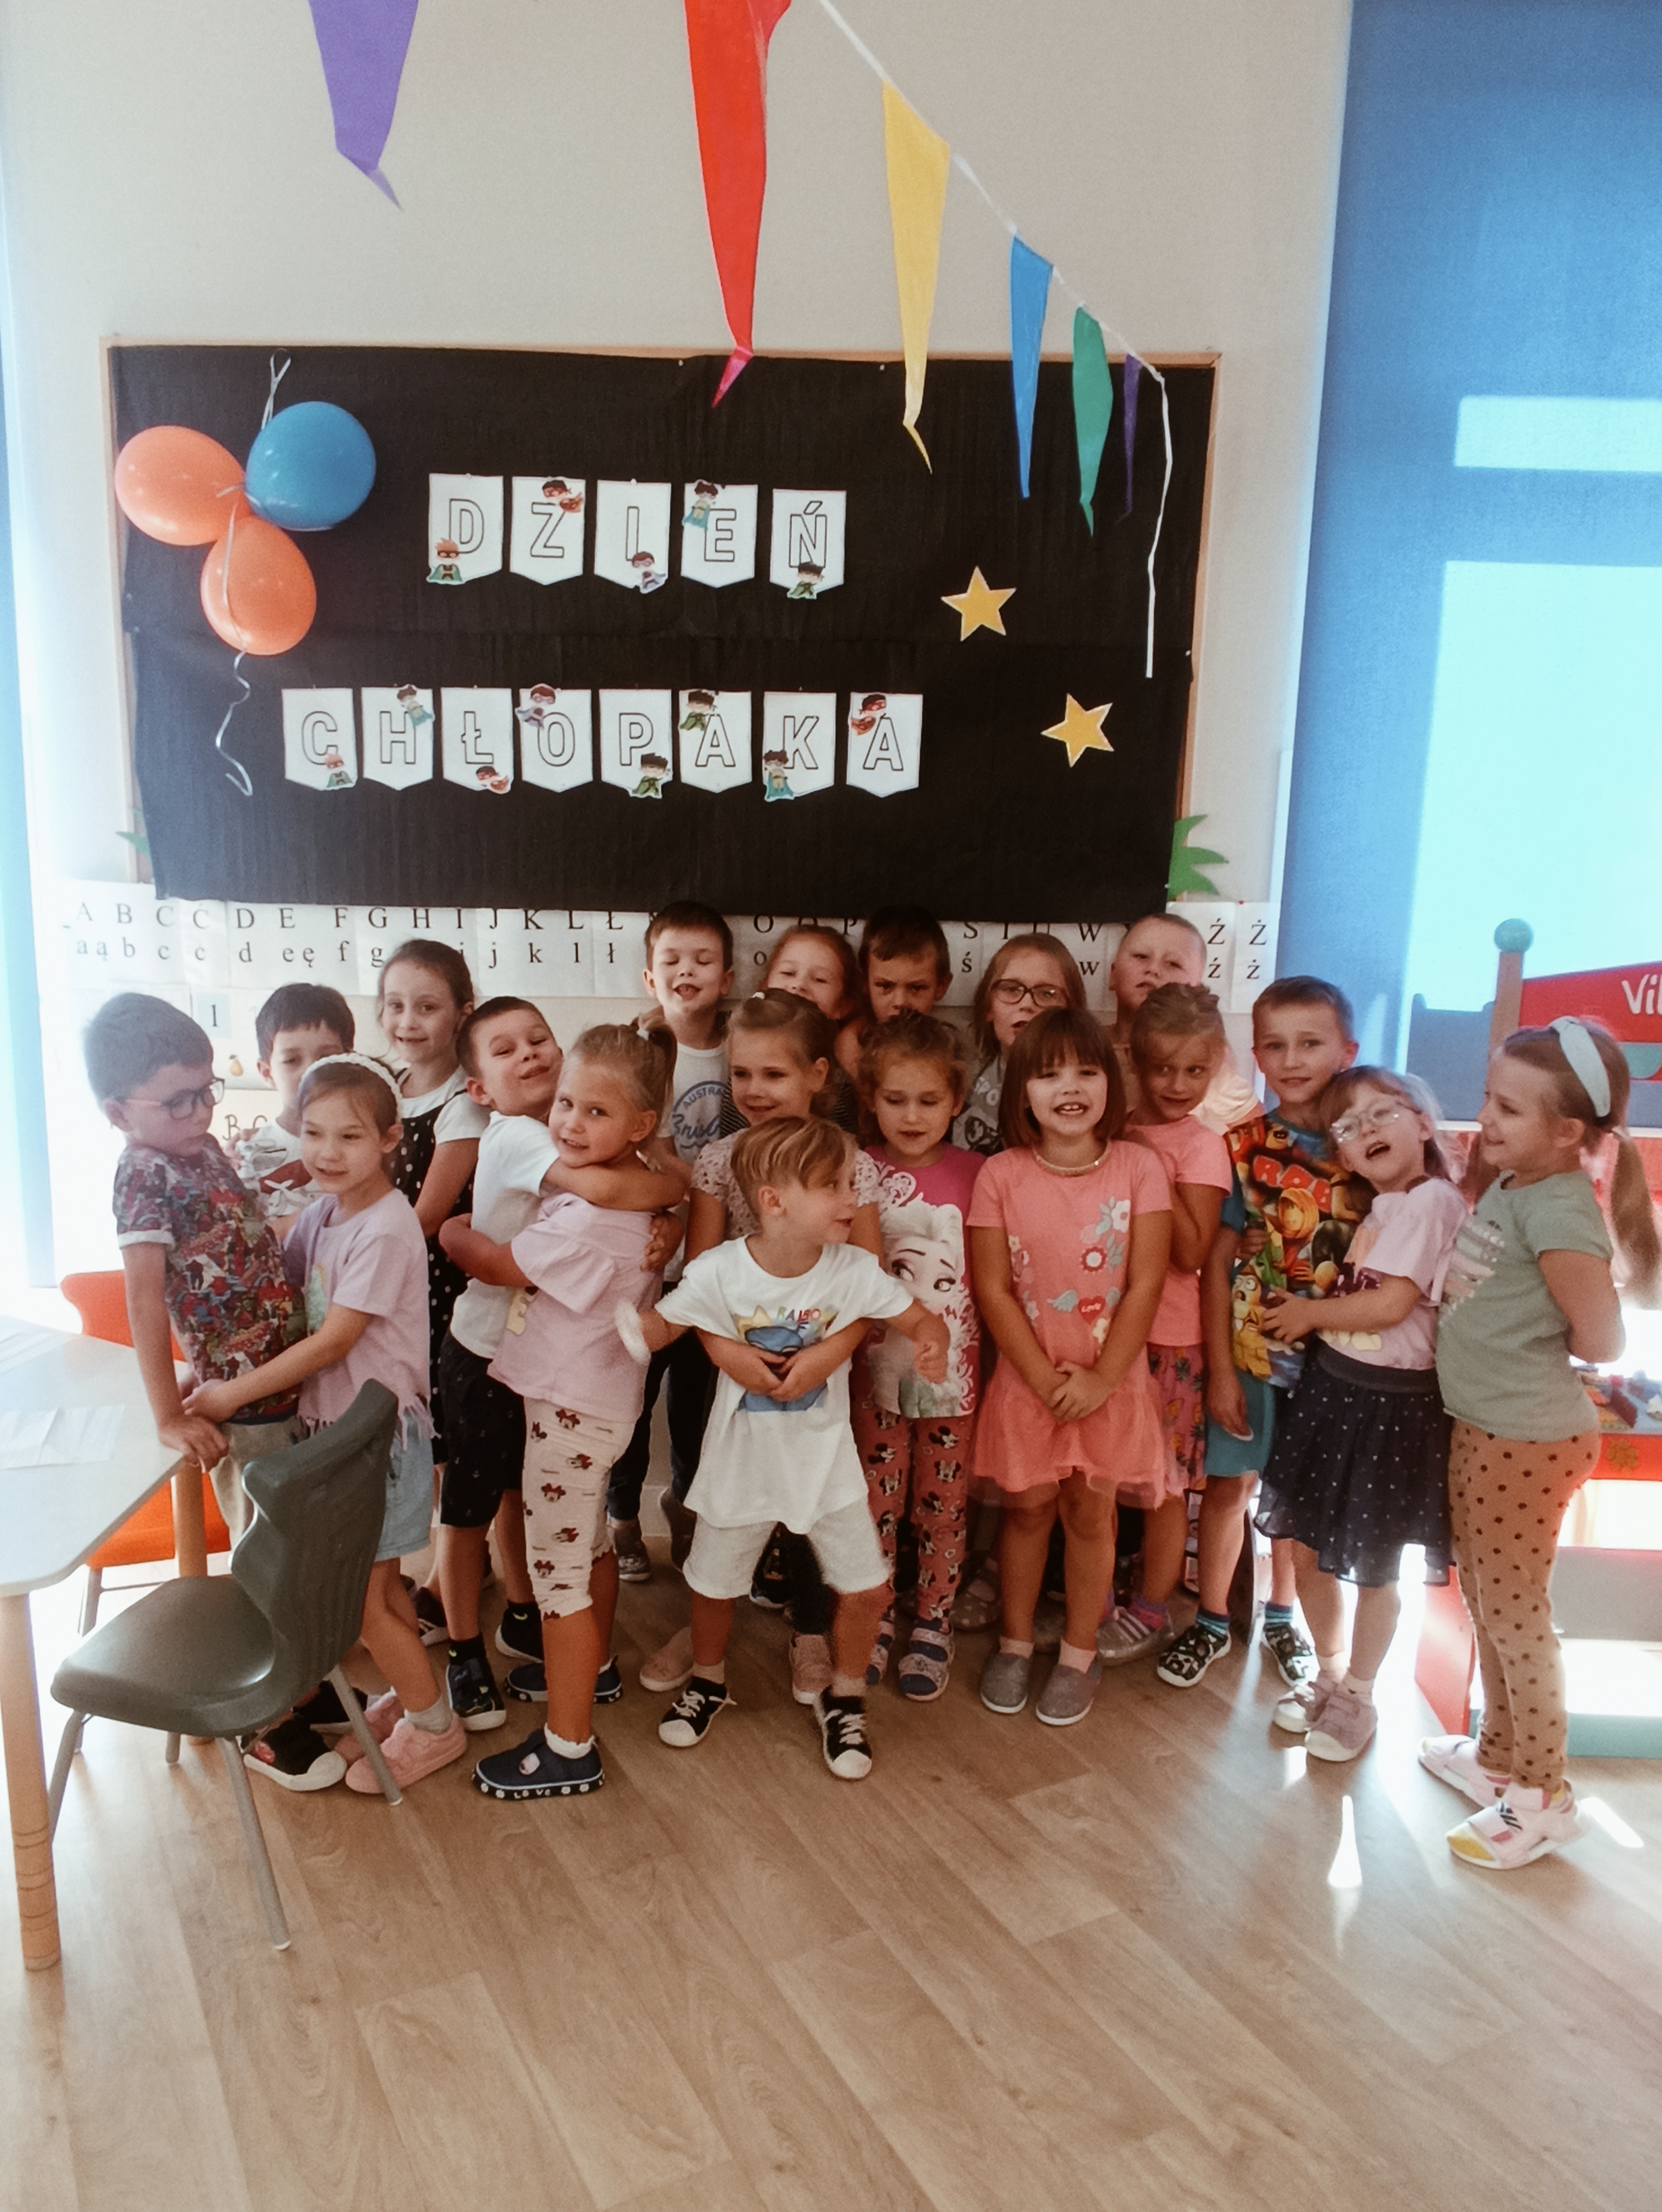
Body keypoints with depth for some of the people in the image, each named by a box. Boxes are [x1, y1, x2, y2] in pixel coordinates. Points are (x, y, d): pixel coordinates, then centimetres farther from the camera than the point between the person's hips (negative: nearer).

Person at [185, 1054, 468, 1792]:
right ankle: (411, 1695, 39)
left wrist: (234, 1392, -17)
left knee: (359, 1598, 2)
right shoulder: (324, 1212, 3)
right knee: (378, 1580, 20)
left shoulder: (385, 1228, -23)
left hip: (379, 1428, -8)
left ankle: (433, 1725, 20)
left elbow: (332, 1342, -22)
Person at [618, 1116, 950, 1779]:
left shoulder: (853, 1270, -16)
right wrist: (637, 1330, -32)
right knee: (713, 1582, 16)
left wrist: (930, 1342, -32)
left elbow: (919, 1317, -9)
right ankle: (707, 1679, 48)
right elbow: (665, 1321, -10)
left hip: (825, 1458, 1)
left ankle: (843, 1697, 30)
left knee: (866, 1585, 1)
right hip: (742, 1459, -1)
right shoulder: (719, 1270, -21)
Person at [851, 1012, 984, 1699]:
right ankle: (874, 1623, 30)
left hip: (952, 1366, 0)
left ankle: (932, 1626, 31)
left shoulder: (973, 1174, -6)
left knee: (942, 1503, 12)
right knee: (877, 1501, 11)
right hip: (876, 1366, 1)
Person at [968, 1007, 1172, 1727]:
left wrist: (1100, 1379, -13)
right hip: (1026, 1378, 0)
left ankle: (1079, 1654, 29)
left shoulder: (1138, 1168, -9)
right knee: (1026, 1506, 13)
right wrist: (1045, 1378, -13)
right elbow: (993, 1289, -8)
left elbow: (1144, 1285, -9)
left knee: (1090, 1512, 12)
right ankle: (1015, 1643, 32)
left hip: (1111, 1379, 0)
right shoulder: (1001, 1175, -8)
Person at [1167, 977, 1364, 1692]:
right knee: (1230, 1484, 10)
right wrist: (1220, 1369, -8)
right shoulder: (1242, 1147, -7)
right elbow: (1217, 1262, -6)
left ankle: (1282, 1617, 37)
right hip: (1249, 1343, 0)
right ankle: (1211, 1621, 28)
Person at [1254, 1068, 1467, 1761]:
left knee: (1373, 1566, 9)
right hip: (1329, 1387, 8)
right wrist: (1304, 1315, -2)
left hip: (1392, 1404, -7)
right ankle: (1328, 1672, 36)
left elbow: (1391, 1304, -20)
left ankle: (1358, 1695, 29)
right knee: (1308, 1548, 14)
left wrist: (1310, 1312, -8)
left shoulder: (1432, 1201, -16)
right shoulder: (1373, 1208, 11)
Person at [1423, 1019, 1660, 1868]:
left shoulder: (1559, 1210, -23)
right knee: (1484, 1604, 21)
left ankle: (1544, 1795, 21)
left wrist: (1534, 1348, -4)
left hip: (1529, 1440, -9)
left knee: (1514, 1615, 5)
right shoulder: (1505, 1187, 4)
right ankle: (1500, 1752, 38)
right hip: (1480, 1428, 9)